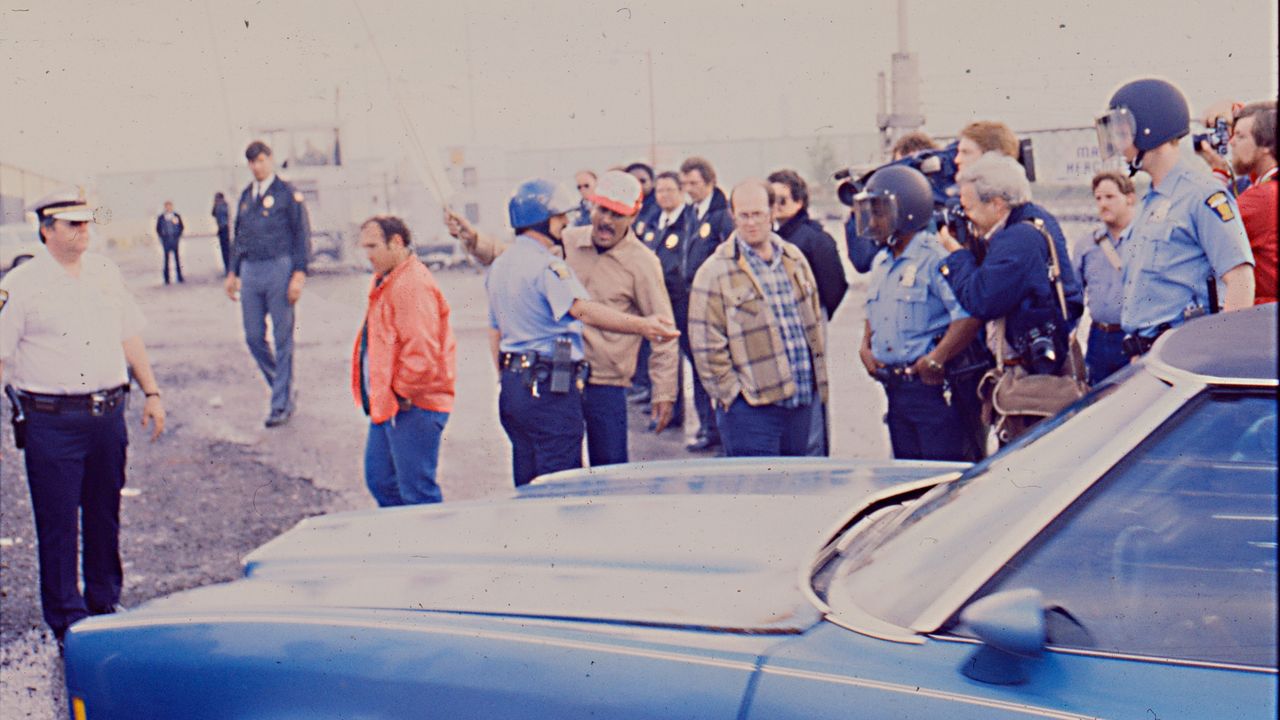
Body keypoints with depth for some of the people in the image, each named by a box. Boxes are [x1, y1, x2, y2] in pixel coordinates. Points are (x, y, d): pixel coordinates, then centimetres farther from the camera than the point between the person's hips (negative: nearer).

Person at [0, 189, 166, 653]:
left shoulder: (106, 274, 10)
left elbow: (130, 337, 16)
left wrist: (151, 393, 14)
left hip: (108, 414, 5)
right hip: (51, 422, -4)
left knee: (105, 515, 14)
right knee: (57, 524, 2)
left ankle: (105, 604, 30)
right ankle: (67, 622, 14)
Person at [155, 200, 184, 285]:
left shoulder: (177, 216, 5)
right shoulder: (160, 217, 3)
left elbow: (181, 227, 9)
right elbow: (158, 229, 7)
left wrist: (178, 236, 0)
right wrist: (162, 238, 0)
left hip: (175, 239, 1)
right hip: (166, 241, -1)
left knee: (177, 258, 1)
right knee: (166, 259, 0)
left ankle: (179, 277, 6)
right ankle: (167, 279, 2)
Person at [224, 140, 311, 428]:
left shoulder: (288, 194, -2)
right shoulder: (246, 195, 15)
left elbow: (302, 235, -4)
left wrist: (299, 274, -12)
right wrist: (233, 272, 17)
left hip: (279, 269, -6)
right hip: (250, 272, 6)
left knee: (283, 339, 0)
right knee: (254, 338, 6)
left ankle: (282, 404, 7)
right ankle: (283, 386, 26)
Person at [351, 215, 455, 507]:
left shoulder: (413, 285, -18)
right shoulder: (384, 281, 16)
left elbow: (422, 352, -25)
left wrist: (403, 394, -15)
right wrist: (378, 396, 16)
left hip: (413, 407, -11)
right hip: (386, 405, 11)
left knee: (417, 492, -4)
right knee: (379, 480, 17)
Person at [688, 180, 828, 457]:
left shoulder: (794, 259, 13)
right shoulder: (715, 271, -6)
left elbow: (815, 321, 19)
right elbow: (706, 344, -8)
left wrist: (818, 379, 14)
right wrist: (731, 391, -10)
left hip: (801, 401, 6)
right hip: (751, 406, -6)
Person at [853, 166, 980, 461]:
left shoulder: (935, 257, -13)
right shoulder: (881, 264, 16)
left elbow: (968, 316, -23)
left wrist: (935, 361, -22)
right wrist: (865, 348, 12)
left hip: (932, 386, -8)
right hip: (895, 389, 8)